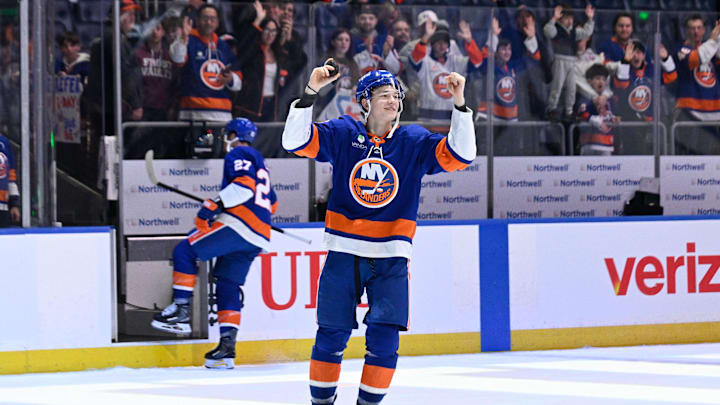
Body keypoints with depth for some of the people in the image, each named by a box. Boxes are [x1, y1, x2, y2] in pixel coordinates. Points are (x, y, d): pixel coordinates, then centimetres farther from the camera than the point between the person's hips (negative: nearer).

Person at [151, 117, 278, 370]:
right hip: (258, 238, 9)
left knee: (185, 251, -6)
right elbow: (271, 203, 34)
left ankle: (181, 312, -14)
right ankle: (227, 348, 5)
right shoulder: (258, 162, 29)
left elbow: (245, 185, -19)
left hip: (237, 226, -9)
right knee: (228, 287, 11)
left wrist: (216, 204, -20)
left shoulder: (238, 155, 0)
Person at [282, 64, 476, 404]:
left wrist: (459, 104, -19)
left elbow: (460, 155, -9)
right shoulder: (342, 134, 0)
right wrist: (310, 93, -20)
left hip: (391, 259, 0)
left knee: (384, 338, -7)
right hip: (344, 252, 0)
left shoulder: (414, 141, 2)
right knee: (332, 335, 4)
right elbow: (295, 141, -10)